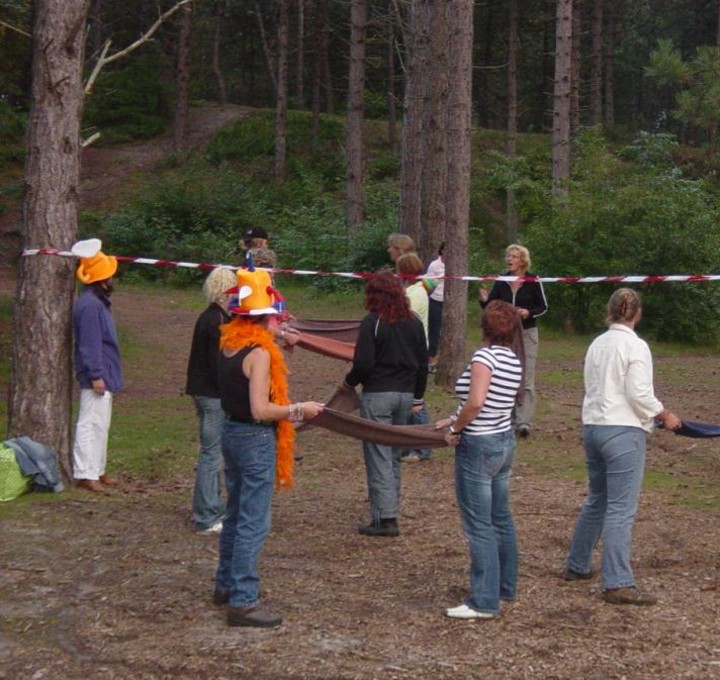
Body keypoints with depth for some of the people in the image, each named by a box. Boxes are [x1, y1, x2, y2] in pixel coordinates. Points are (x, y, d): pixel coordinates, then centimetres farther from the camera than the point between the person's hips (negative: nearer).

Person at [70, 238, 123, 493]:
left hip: (104, 375, 11)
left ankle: (96, 470, 24)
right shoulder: (89, 304, -19)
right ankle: (85, 474, -3)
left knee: (100, 425, 16)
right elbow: (89, 344, -22)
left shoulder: (98, 301, 14)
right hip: (97, 377, -11)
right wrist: (96, 376, -23)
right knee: (91, 424, -7)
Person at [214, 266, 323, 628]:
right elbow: (261, 410, -24)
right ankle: (243, 602, 0)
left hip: (231, 431, 9)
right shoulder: (259, 353, -20)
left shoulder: (228, 344, 4)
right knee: (253, 523, -3)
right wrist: (299, 409, -12)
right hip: (256, 439, -9)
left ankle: (226, 584, 34)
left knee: (235, 513, 22)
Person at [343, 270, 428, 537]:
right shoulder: (414, 323, 8)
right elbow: (423, 363, 12)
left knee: (378, 456, -3)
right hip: (405, 395, 6)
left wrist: (349, 382, 3)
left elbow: (364, 363, -15)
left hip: (377, 395, -6)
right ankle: (390, 509, 23)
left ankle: (385, 518, -6)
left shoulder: (372, 323, -11)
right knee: (394, 455, 17)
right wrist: (417, 396, 21)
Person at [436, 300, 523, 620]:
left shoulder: (485, 356, -18)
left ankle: (484, 602, 2)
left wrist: (455, 429, -12)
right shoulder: (514, 361, 6)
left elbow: (475, 403, -28)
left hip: (479, 446, -9)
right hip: (505, 442, 9)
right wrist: (455, 420, 11)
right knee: (501, 518, 18)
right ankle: (505, 586, 29)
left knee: (479, 525, -2)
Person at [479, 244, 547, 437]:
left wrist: (529, 313, -18)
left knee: (526, 378, -8)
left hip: (527, 333, -4)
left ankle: (524, 422, -11)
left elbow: (543, 306, 1)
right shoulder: (500, 281, 2)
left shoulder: (533, 281, -6)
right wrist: (484, 300, -14)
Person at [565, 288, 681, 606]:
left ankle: (577, 565, 31)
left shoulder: (597, 345, 11)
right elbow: (640, 395, -16)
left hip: (592, 425, 8)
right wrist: (665, 416, -1)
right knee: (621, 510, -6)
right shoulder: (635, 347, -11)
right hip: (623, 431, -7)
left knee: (596, 501, 21)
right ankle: (618, 584, -6)